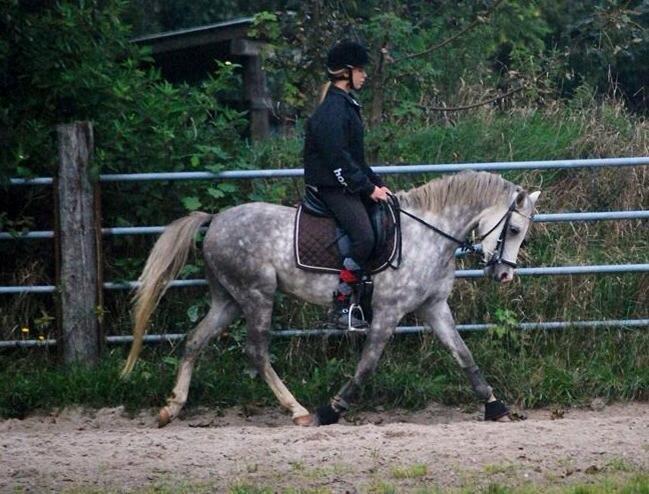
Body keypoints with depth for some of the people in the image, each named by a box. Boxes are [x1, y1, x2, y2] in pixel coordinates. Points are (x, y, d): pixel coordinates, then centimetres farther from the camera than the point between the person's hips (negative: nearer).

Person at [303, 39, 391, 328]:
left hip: (347, 185, 11)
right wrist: (368, 188, -16)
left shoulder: (347, 105, 17)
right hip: (332, 186, -11)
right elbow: (338, 158, -20)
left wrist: (376, 184, 13)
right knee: (364, 237, -23)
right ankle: (341, 306, -19)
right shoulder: (332, 109, -15)